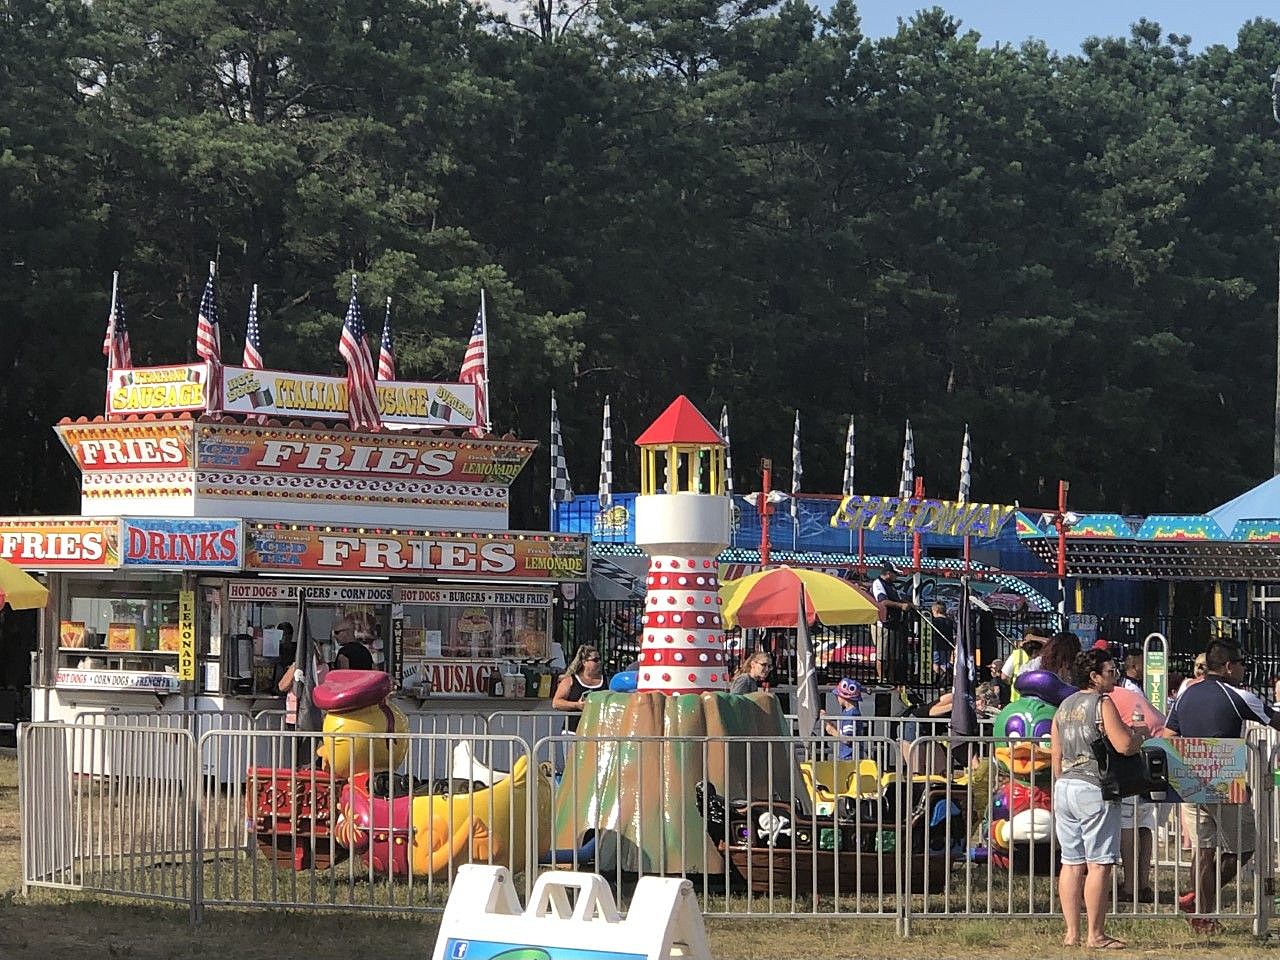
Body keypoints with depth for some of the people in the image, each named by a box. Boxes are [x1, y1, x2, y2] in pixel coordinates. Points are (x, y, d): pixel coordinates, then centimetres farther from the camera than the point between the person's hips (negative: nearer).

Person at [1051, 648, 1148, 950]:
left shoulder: (1064, 707, 14)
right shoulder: (1102, 704, -9)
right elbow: (1124, 745, -17)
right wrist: (1139, 733, 3)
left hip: (1064, 788, 8)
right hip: (1095, 789, -8)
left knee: (1071, 863, 8)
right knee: (1099, 864, -4)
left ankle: (1071, 933, 8)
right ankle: (1095, 935, -5)